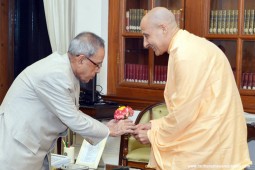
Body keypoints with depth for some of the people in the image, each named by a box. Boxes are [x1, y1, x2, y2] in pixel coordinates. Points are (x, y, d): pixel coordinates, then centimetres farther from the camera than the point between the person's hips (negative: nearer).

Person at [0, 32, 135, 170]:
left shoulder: (69, 73, 3)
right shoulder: (55, 74, -25)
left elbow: (73, 115, 14)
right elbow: (74, 121, -19)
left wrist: (104, 127, 6)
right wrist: (110, 131, -7)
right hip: (16, 147, -9)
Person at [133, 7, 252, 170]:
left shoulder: (186, 54, -19)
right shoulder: (186, 47, 12)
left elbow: (185, 112, -19)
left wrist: (154, 136, -6)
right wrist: (154, 126, 10)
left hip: (211, 144, -9)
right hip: (208, 137, 9)